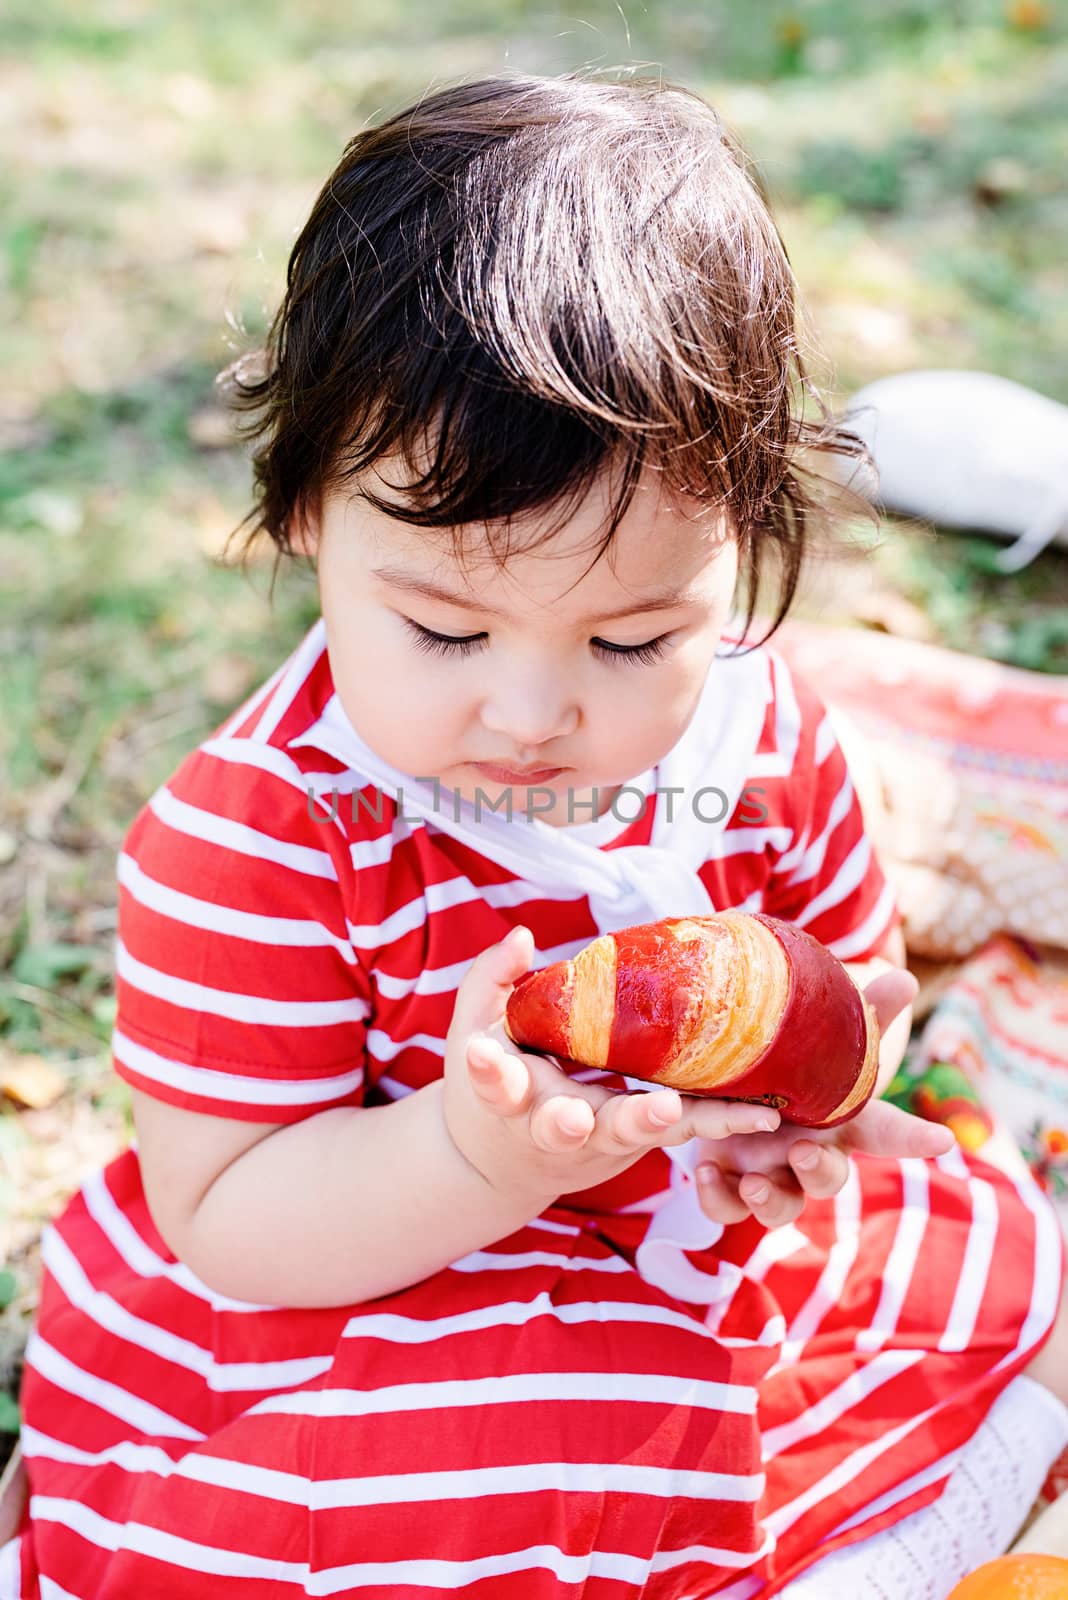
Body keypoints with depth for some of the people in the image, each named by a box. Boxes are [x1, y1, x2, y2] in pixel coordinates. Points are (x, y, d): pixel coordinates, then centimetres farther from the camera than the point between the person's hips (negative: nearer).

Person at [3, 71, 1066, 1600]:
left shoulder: (759, 732, -11)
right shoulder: (251, 840, -25)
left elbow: (854, 962, 7)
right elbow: (224, 1223, -21)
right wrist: (480, 1154, -39)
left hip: (674, 1245, 6)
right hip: (333, 1319, -5)